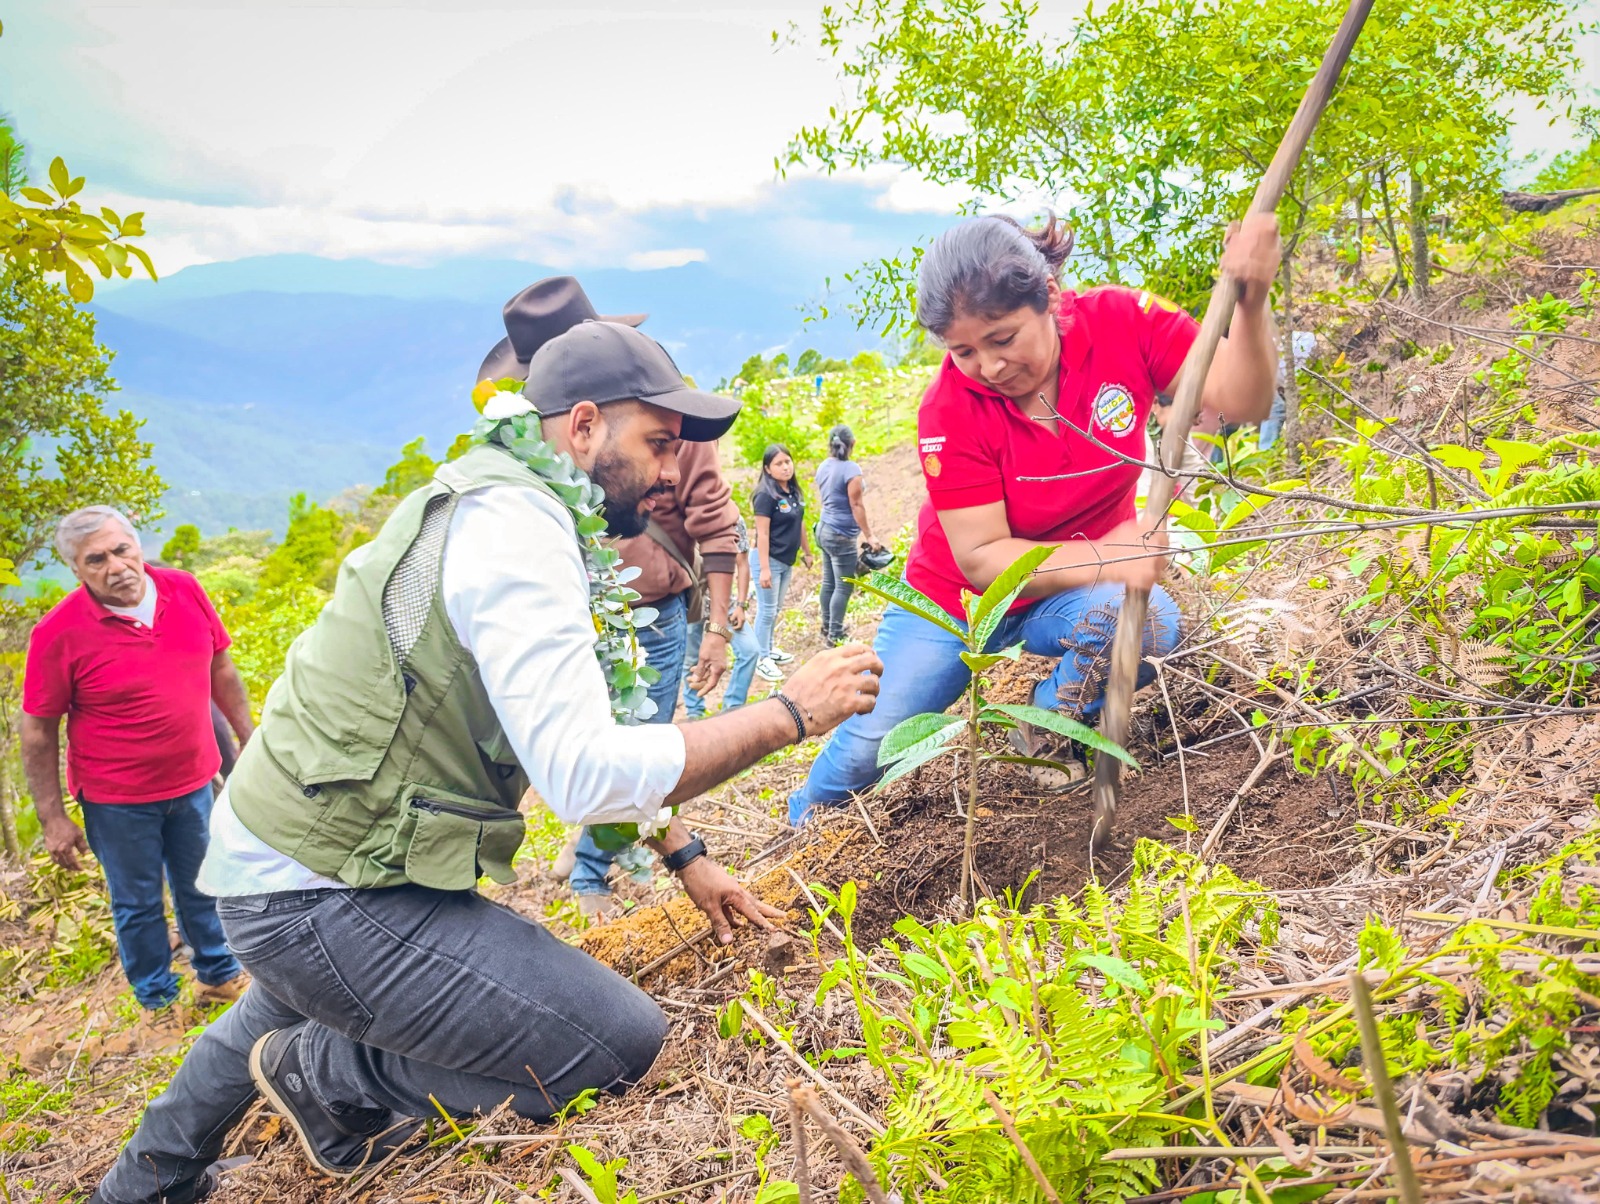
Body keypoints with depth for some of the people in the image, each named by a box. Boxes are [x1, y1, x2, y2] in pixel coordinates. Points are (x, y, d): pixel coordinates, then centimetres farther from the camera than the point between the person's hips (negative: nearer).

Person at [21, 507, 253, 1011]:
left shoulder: (185, 590, -8)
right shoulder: (59, 633, -19)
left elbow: (220, 670, 5)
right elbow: (38, 732, -12)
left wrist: (249, 739, 9)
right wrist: (52, 819, -9)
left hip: (193, 781, 3)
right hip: (117, 800, -3)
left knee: (202, 888, 22)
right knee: (138, 904, 15)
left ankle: (219, 973, 43)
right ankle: (157, 999, 37)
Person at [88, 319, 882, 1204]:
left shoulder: (506, 511, 9)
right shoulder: (516, 531, -23)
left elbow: (579, 733, 15)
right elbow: (585, 774, -32)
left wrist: (683, 856, 14)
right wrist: (788, 714, -23)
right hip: (322, 899, -11)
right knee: (624, 1045, -14)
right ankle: (327, 1074, 4)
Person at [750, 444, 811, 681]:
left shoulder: (794, 492, 4)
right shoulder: (766, 496, -19)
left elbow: (800, 524, 16)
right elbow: (762, 534, -20)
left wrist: (806, 551, 21)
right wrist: (764, 569, -22)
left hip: (787, 561, 8)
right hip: (768, 560, -8)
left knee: (776, 609, 19)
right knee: (767, 610, 0)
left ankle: (769, 648, 33)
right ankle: (762, 659, 9)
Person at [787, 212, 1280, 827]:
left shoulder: (1121, 322, -20)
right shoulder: (951, 410, -26)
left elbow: (1240, 401, -24)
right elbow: (982, 559, -26)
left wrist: (1251, 303, -43)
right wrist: (1106, 557, -37)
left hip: (1076, 592, 1)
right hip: (958, 596, -1)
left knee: (1149, 623, -34)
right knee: (871, 744, -6)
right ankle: (803, 824, 31)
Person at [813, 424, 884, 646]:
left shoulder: (824, 467, 6)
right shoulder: (851, 469, -17)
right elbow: (856, 505, -17)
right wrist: (868, 536, -12)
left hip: (824, 528, 8)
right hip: (842, 536, -8)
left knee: (829, 582, 16)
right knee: (844, 586, -1)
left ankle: (827, 627, 25)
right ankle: (835, 635, 3)